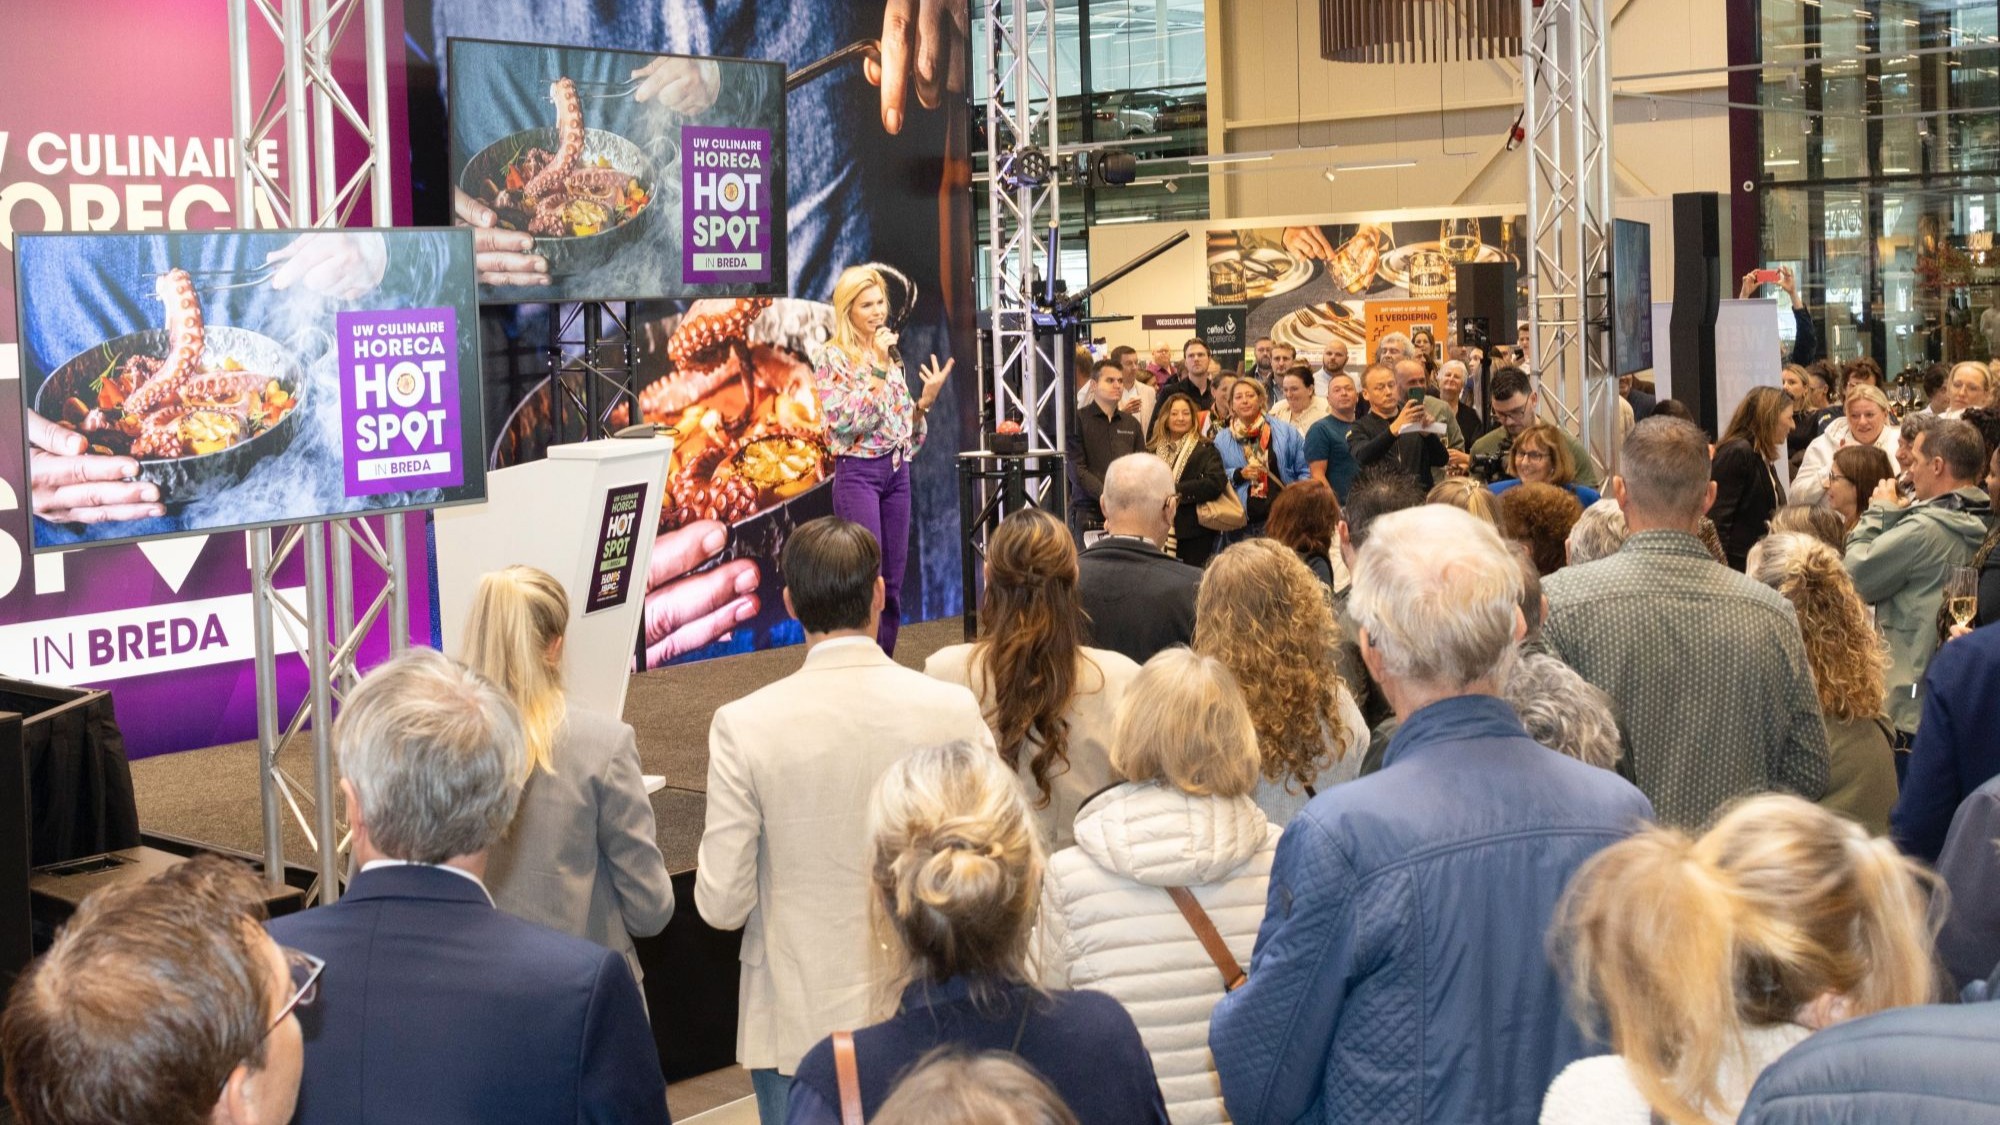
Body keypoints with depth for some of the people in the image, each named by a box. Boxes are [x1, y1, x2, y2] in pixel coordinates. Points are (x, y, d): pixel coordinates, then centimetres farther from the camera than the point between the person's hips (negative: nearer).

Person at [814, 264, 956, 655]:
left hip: (896, 470, 7)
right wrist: (878, 368, -19)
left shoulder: (890, 355, 13)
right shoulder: (833, 358, -7)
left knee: (893, 580, 7)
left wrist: (927, 398, -2)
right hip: (858, 472, -7)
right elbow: (846, 421, -19)